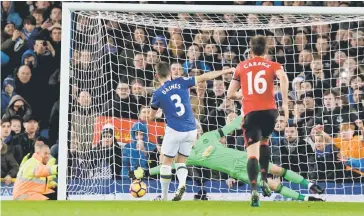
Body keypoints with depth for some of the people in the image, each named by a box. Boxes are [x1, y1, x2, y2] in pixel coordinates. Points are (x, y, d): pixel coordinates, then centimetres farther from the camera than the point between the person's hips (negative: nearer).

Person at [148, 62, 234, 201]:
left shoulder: (157, 94, -3)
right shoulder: (181, 82, 0)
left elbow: (151, 117, 10)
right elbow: (205, 77, 2)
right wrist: (226, 71, 11)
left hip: (174, 131, -3)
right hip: (191, 130, 3)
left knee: (166, 163, 10)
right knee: (181, 162, 14)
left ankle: (164, 197, 10)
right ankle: (182, 183, -15)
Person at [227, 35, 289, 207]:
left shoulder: (241, 67, 15)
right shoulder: (273, 66, 10)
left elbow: (230, 94, 16)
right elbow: (283, 78, -14)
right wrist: (285, 103, -12)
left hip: (250, 113, -1)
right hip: (269, 111, 1)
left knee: (252, 153, -6)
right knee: (264, 141, 29)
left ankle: (254, 190, -27)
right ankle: (264, 180, 16)